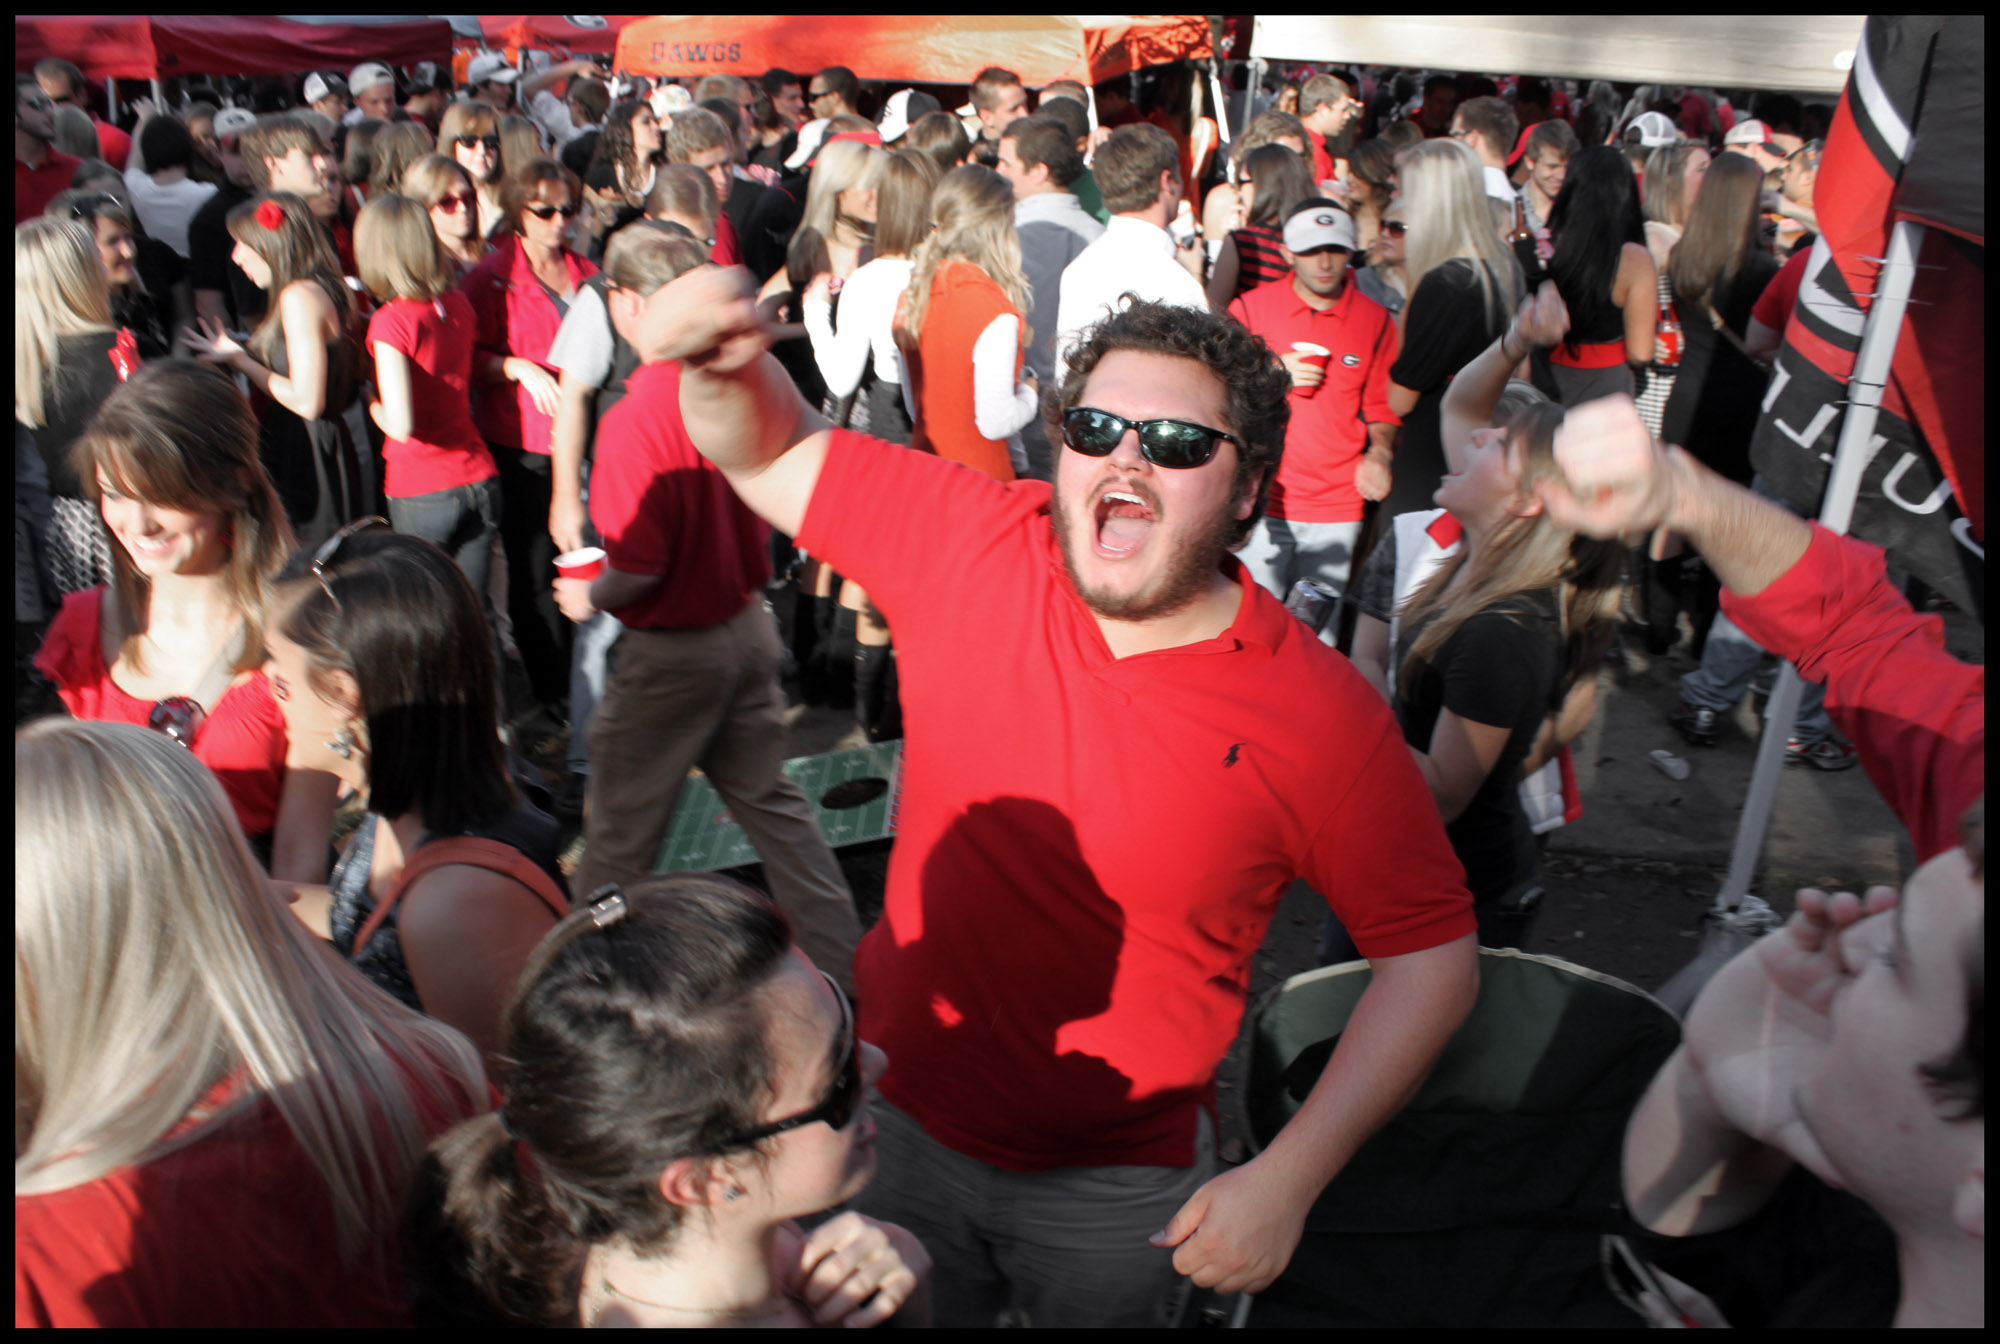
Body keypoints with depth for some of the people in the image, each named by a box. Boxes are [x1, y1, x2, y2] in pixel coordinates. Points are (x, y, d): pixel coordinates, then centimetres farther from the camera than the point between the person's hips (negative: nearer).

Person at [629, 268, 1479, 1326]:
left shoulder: (1321, 714, -19)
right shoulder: (973, 544, -12)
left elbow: (1432, 952, -12)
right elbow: (770, 454, -4)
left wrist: (1287, 1178, -18)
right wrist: (722, 364, -28)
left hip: (1120, 1184, -2)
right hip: (898, 1118, 3)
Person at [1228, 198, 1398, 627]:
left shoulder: (1374, 320, 6)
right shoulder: (1251, 307, 3)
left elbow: (1381, 407, 14)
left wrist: (1379, 454, -5)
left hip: (1338, 504, 1)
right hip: (1263, 497, -1)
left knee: (1320, 635, 3)